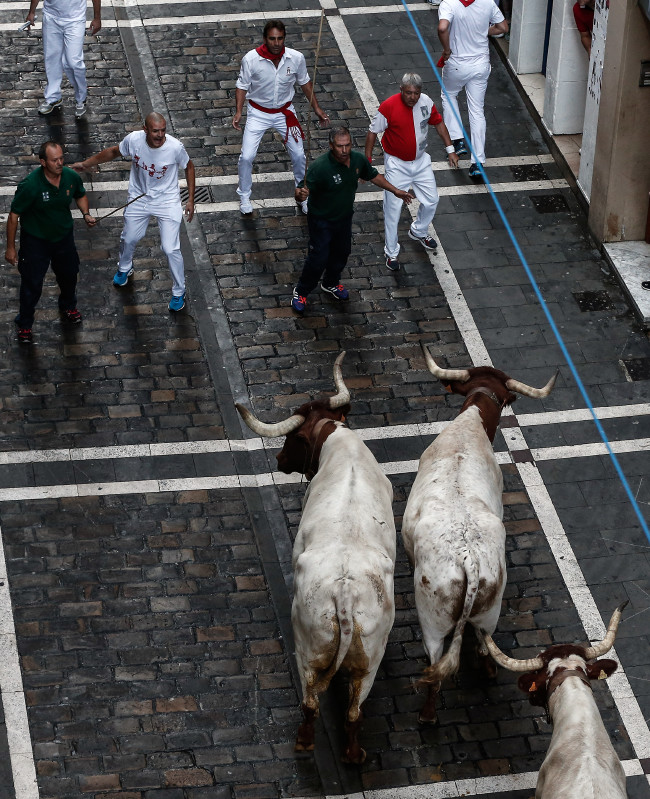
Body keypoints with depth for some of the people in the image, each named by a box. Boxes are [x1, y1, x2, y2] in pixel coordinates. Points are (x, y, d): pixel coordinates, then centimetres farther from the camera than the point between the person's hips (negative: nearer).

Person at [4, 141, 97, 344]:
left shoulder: (71, 177, -17)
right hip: (35, 241, -5)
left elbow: (80, 195, 8)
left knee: (69, 274, 25)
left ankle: (68, 306, 56)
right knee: (32, 284, 4)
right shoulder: (30, 185, -32)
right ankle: (24, 324, 27)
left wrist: (86, 214, -12)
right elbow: (13, 215, -21)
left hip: (64, 236, 5)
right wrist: (10, 247, -16)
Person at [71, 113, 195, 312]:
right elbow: (114, 152, 1)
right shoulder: (134, 140, -22)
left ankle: (179, 291, 18)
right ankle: (124, 268, 56)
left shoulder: (175, 147, -27)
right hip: (139, 199, 3)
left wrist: (191, 199, -5)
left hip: (167, 202, -3)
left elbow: (189, 166, -6)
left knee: (171, 249, -5)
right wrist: (86, 164, 6)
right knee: (129, 239, 22)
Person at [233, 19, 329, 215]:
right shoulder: (251, 59, -22)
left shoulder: (296, 58, -15)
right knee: (247, 157, -9)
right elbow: (242, 86, -9)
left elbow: (305, 83, 3)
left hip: (285, 112, 2)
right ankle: (244, 195, 18)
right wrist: (238, 111, -20)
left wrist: (316, 108, 3)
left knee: (298, 155, 7)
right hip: (258, 113, -2)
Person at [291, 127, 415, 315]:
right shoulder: (320, 167, -33)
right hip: (321, 220, -6)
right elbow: (300, 193, -33)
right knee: (318, 258, -1)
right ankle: (300, 292, 25)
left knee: (341, 252, 24)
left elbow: (373, 176, 9)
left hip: (345, 218, 6)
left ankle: (331, 284, 52)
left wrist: (395, 190, 15)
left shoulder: (357, 160, -13)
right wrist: (301, 194, -58)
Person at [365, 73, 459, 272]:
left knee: (431, 201, 16)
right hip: (396, 164, -5)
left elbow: (438, 123, 8)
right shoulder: (389, 106, -22)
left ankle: (419, 232, 45)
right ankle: (391, 253, 14)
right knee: (393, 209, -1)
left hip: (421, 161, 5)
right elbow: (373, 132, -11)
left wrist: (450, 149, 6)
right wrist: (367, 160, -10)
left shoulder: (426, 102, -9)